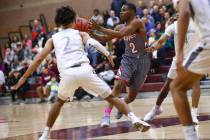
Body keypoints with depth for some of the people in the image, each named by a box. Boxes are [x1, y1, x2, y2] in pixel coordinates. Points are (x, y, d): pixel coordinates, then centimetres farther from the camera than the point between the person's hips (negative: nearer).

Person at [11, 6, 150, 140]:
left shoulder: (53, 39, 26)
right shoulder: (80, 34, 24)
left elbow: (39, 59, 20)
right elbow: (92, 42, 1)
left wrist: (24, 77, 24)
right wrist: (108, 54, -7)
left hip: (67, 73, 1)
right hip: (84, 70, -1)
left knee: (60, 101, 29)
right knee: (111, 97, 10)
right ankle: (135, 119, -6)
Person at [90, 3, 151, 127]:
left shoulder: (137, 22, -16)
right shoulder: (121, 27, 6)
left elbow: (120, 34, -29)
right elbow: (104, 38, 10)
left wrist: (99, 28, -30)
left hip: (142, 60, -4)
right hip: (128, 59, 4)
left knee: (133, 95, 5)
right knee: (118, 85, -21)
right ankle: (107, 115, -23)